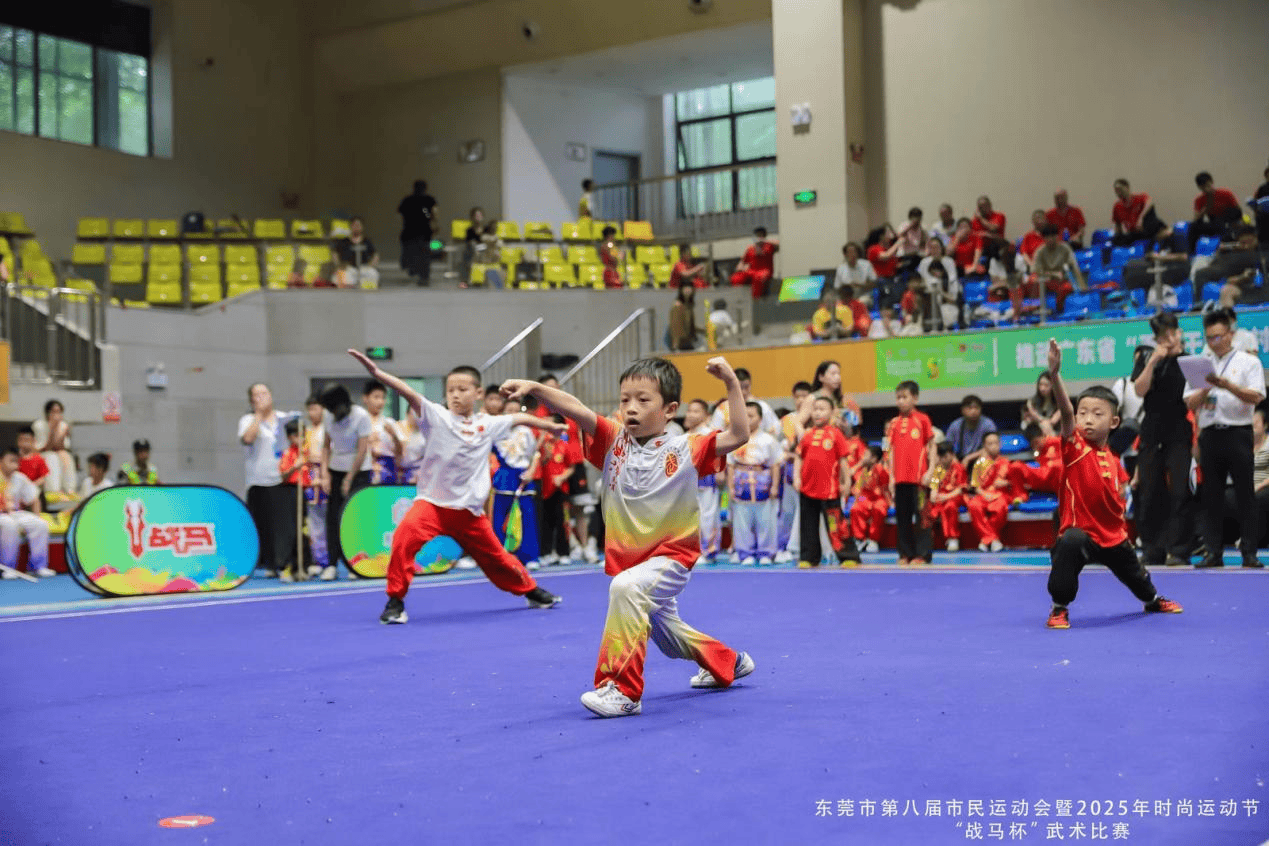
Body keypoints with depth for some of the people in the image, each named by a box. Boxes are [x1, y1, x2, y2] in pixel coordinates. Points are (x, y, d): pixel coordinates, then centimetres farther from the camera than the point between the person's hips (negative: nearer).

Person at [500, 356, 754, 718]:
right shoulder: (615, 441, -3)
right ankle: (729, 663, 54)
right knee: (664, 629, 25)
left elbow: (738, 435, -19)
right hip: (629, 558, 6)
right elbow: (576, 409, -18)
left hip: (672, 556, -6)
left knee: (626, 587, -35)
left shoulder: (685, 450, -10)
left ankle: (623, 689, -30)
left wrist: (731, 383, -25)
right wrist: (534, 388, -33)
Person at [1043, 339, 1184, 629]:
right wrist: (1055, 374, -47)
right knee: (1069, 543, -39)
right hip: (1080, 532, -6)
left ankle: (1153, 600, 64)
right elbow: (1066, 412, -33)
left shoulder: (1113, 461, 0)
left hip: (1112, 537, 6)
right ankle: (1059, 608, -20)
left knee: (1133, 571, 26)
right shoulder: (1074, 447, -15)